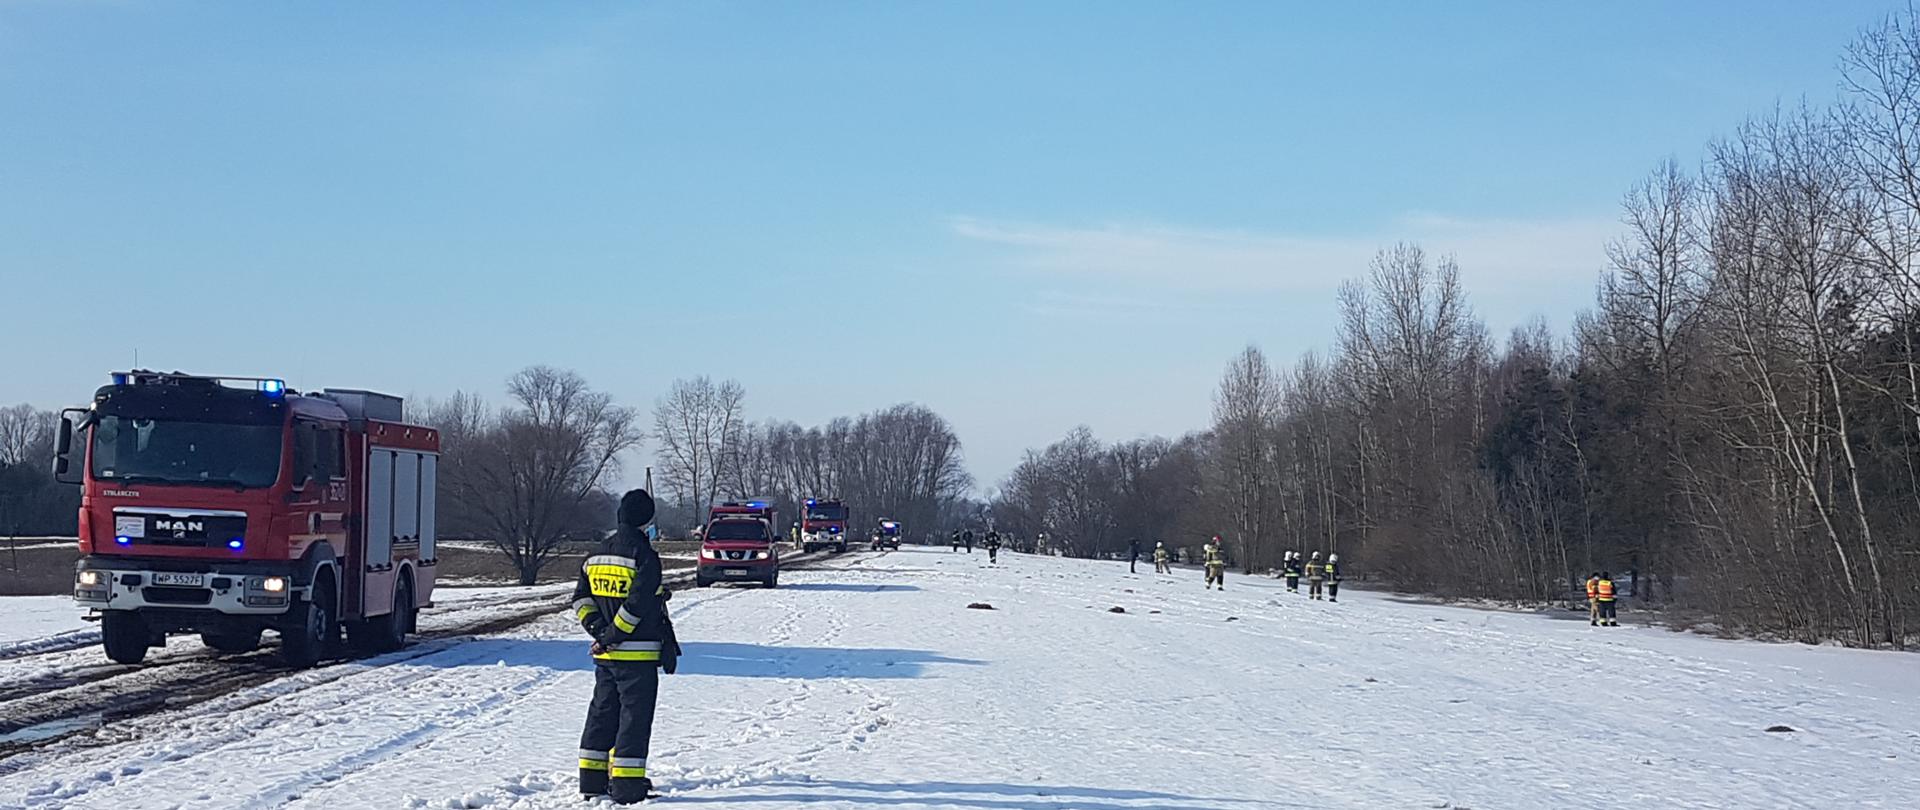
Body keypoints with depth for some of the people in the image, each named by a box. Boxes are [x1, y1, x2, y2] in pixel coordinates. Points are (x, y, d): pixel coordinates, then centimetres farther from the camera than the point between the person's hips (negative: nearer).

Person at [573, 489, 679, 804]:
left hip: (604, 656, 7)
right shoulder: (645, 556, -14)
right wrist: (613, 634, -13)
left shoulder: (597, 554, 10)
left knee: (602, 713, 15)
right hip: (638, 654, -7)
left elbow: (581, 599, 11)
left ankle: (592, 781, 19)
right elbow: (637, 603, -21)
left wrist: (598, 630, 5)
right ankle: (627, 787, -4)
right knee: (634, 718, -3)